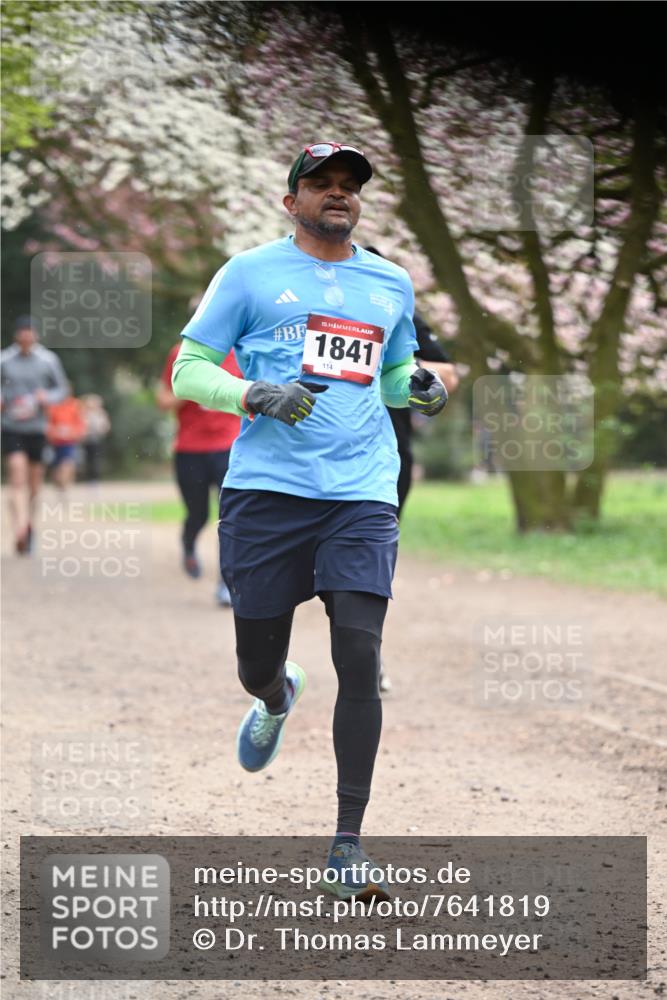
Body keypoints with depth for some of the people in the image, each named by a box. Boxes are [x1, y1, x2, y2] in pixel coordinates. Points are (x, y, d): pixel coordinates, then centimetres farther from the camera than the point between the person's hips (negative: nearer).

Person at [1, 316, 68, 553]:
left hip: (37, 429, 2)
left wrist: (48, 397, -10)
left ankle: (28, 523, 33)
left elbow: (62, 388, 10)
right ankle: (20, 529, -24)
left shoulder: (48, 360, 1)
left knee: (34, 483, 10)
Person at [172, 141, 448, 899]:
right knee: (257, 663, 5)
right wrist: (258, 396, -13)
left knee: (360, 659, -12)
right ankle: (277, 700, 45)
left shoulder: (391, 285, 16)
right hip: (266, 492, -1)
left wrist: (420, 386, 7)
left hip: (362, 495, 2)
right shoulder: (250, 274, 5)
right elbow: (187, 372, 5)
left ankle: (347, 843, -7)